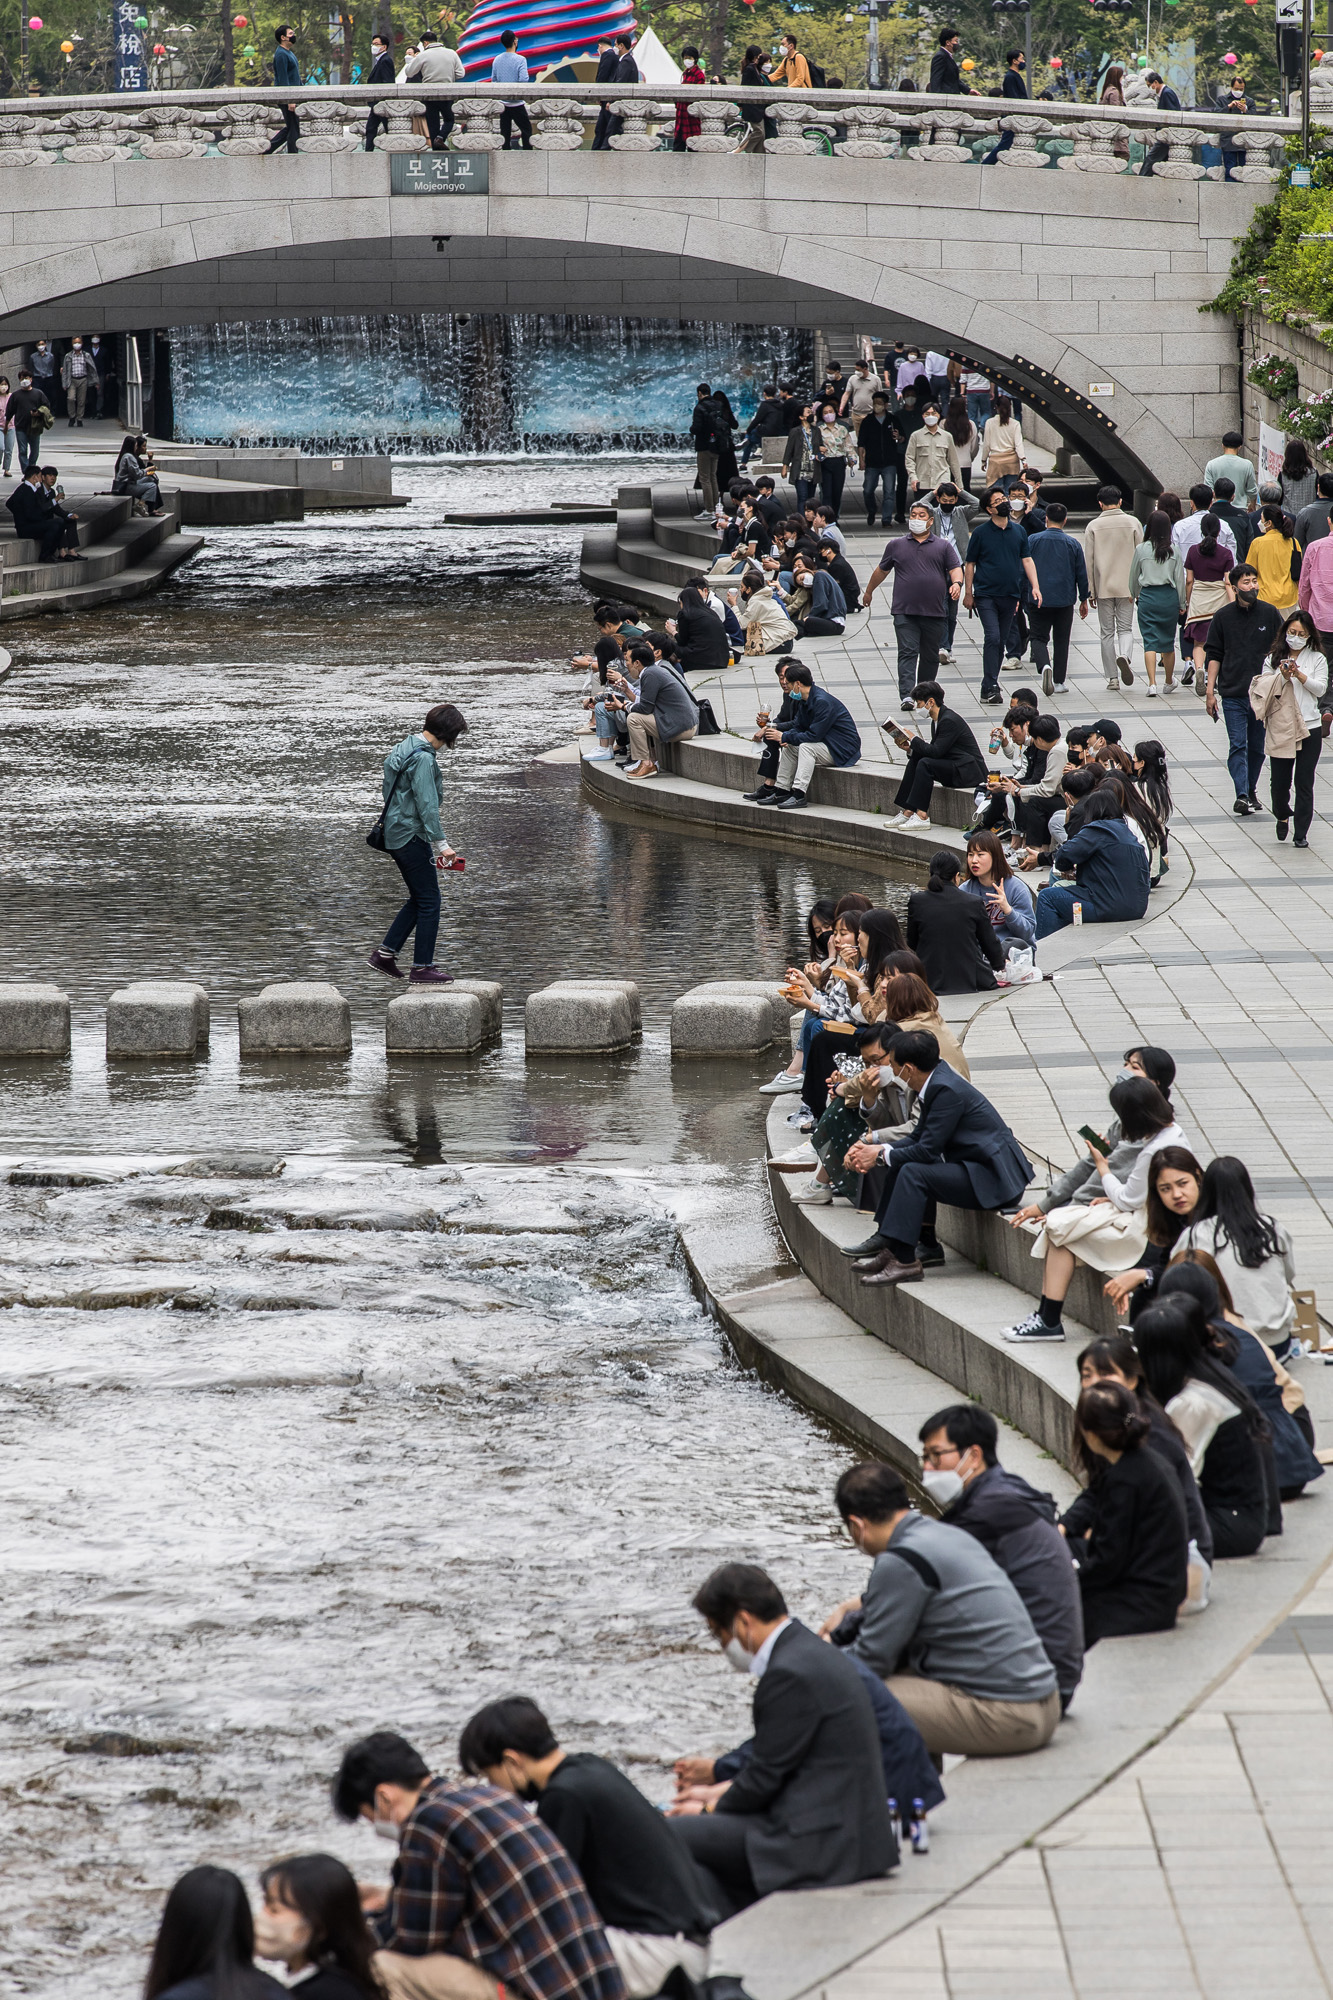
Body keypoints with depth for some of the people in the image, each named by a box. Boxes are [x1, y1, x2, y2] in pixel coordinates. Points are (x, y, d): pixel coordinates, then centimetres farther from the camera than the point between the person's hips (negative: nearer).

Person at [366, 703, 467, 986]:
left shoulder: (403, 748, 13)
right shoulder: (422, 758, -18)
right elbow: (426, 804, -22)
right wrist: (440, 843, -21)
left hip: (395, 833, 10)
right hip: (412, 836, -10)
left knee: (419, 898, 18)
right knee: (429, 900, -2)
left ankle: (385, 952, 15)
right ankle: (422, 968, 1)